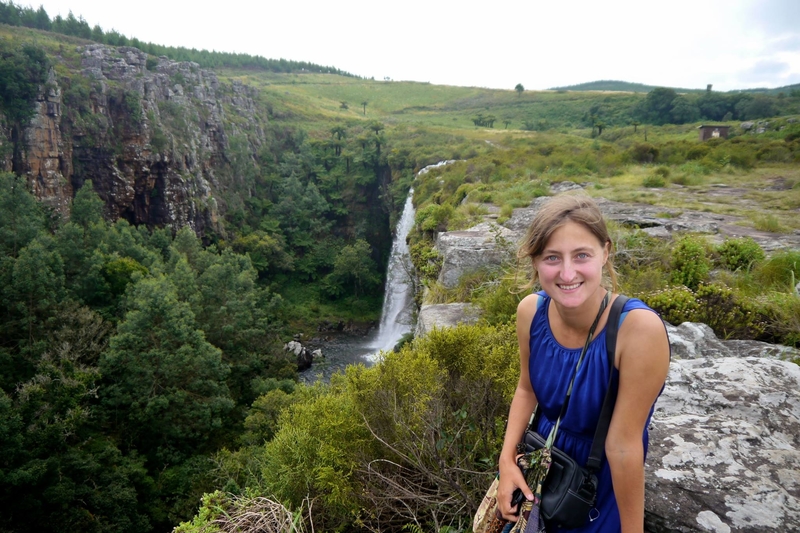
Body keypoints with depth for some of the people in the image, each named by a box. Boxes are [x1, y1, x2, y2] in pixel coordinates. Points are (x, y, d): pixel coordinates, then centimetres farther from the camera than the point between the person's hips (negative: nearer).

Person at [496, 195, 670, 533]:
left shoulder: (640, 328, -34)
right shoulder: (531, 310, -18)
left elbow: (624, 443, -27)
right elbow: (527, 389, -2)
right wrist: (507, 459, -10)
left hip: (602, 479, -4)